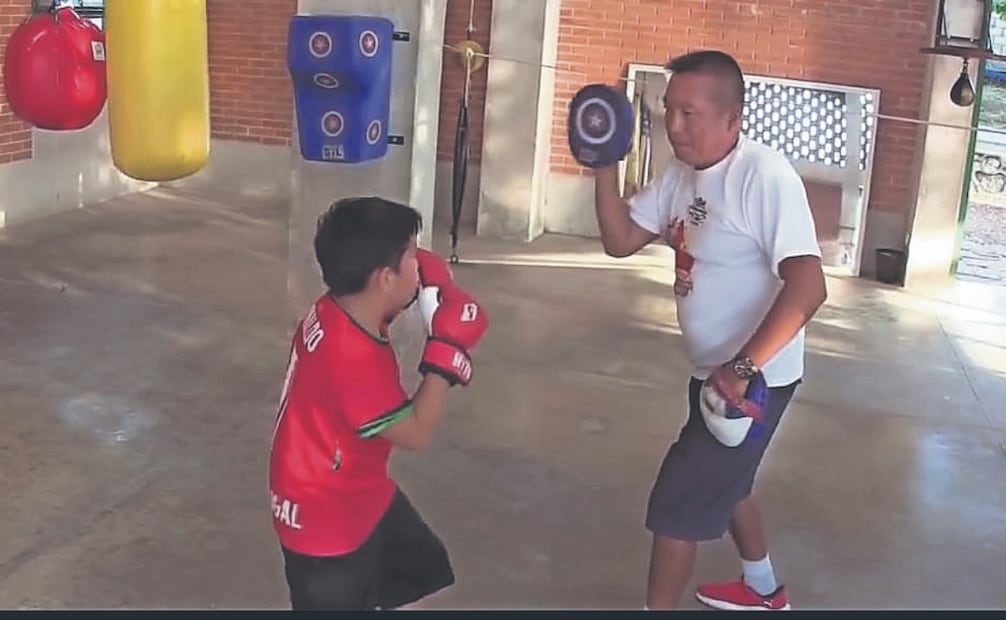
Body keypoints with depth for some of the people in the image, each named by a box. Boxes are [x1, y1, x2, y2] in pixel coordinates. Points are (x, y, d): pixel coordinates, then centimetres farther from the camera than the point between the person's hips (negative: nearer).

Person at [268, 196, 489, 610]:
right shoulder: (352, 358, -36)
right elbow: (416, 433, -24)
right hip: (325, 521, -9)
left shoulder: (338, 309, -10)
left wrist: (427, 291, -6)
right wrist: (448, 347, -24)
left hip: (362, 495, 10)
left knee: (424, 569, 26)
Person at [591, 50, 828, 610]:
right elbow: (620, 240, 2)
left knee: (679, 502, -1)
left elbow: (807, 287, -33)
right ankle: (763, 590, 52)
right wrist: (605, 165, -12)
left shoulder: (765, 176, -26)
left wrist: (743, 367, -36)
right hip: (715, 371, 10)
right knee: (723, 482, 28)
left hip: (755, 378, -10)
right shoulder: (682, 174, 1)